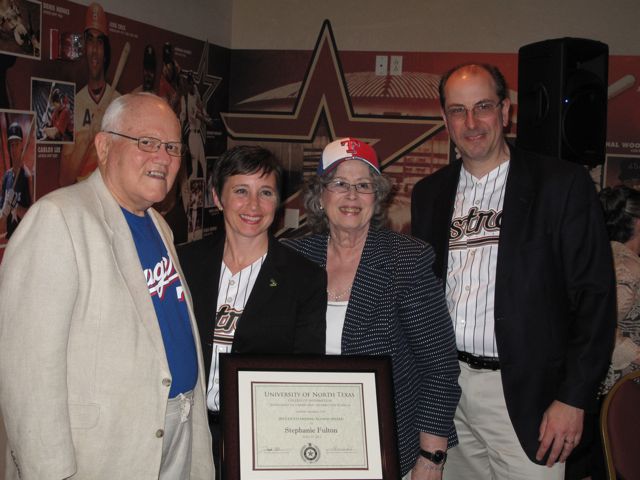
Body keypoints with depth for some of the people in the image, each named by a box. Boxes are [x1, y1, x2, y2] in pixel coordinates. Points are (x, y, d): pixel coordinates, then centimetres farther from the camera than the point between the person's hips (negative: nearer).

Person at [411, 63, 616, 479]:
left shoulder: (562, 184, -5)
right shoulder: (430, 193, 9)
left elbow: (595, 297, -7)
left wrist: (574, 399, -11)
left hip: (524, 394, -4)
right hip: (444, 387, 4)